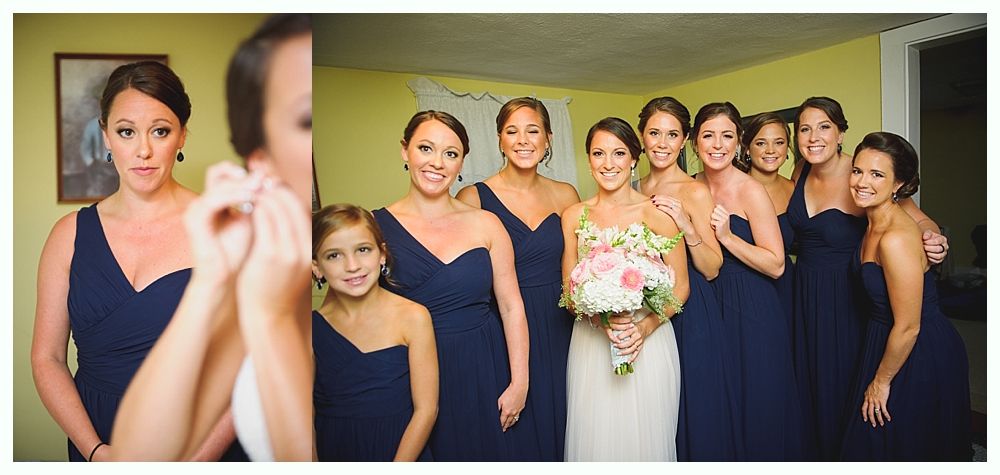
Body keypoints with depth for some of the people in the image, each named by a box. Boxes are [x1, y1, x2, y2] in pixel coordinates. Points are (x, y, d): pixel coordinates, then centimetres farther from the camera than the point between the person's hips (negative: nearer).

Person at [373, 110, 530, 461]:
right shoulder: (375, 226, -5)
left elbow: (511, 306, -1)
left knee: (489, 454, 16)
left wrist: (519, 383, -2)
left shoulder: (485, 224, -3)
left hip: (483, 370, 1)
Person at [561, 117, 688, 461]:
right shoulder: (574, 216, 2)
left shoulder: (656, 212, -6)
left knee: (646, 436, 9)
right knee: (595, 438, 10)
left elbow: (680, 287, -1)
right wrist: (600, 318, -14)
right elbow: (569, 289, 5)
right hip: (590, 344, 2)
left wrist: (645, 327, -17)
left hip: (649, 343, -2)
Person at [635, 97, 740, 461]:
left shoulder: (695, 191, -8)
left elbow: (711, 269, -11)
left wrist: (687, 227, -24)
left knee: (695, 413, 6)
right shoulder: (635, 190, 7)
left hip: (689, 315, -5)